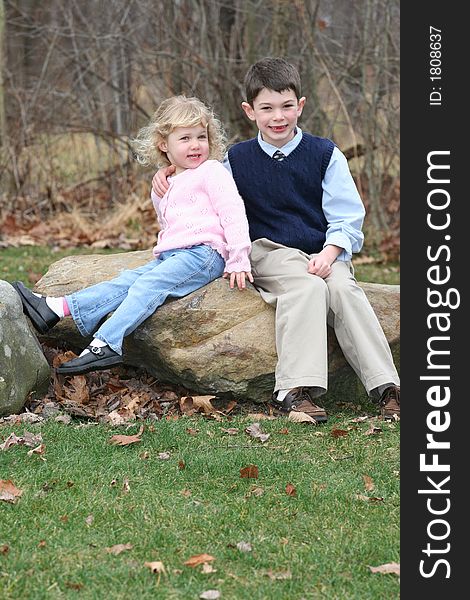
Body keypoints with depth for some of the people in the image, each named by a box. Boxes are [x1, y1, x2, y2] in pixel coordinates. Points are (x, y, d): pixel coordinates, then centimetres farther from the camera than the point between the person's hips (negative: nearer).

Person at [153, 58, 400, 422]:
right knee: (307, 287, -34)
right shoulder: (237, 159, 10)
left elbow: (347, 218, 3)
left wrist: (329, 252, -15)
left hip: (324, 252, 1)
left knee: (343, 288, -32)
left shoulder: (325, 155, 6)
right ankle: (296, 390, -43)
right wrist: (171, 171, 10)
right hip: (268, 252, -1)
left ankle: (386, 388, -35)